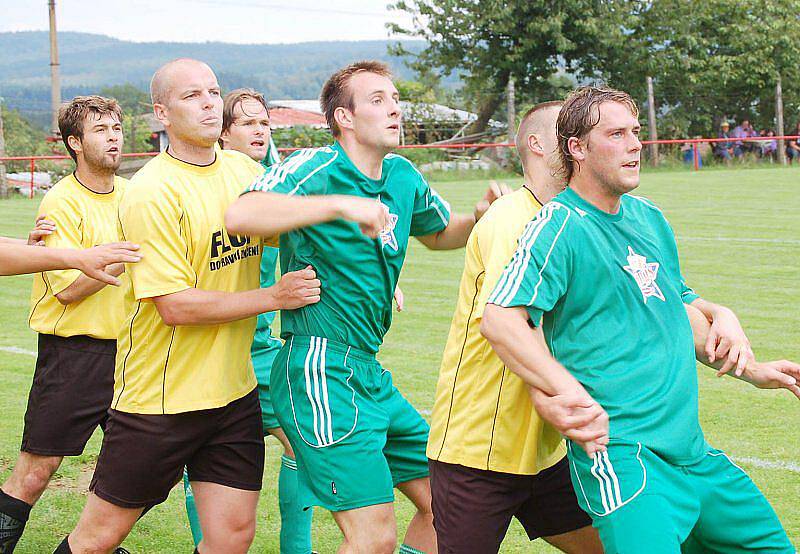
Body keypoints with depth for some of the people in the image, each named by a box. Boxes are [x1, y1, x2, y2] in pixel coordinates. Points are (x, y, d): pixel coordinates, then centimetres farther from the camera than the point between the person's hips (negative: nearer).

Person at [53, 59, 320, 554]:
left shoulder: (244, 171, 4)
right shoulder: (150, 193, -17)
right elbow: (175, 305, -21)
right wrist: (274, 296, -19)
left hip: (234, 392, 6)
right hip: (160, 397, -6)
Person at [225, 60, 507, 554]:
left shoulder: (404, 177, 9)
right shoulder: (314, 169, -14)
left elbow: (439, 234, 29)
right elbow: (240, 216, -32)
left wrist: (481, 218, 7)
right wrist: (340, 204, -38)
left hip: (370, 373, 9)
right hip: (321, 371, -9)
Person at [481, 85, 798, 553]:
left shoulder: (650, 217, 16)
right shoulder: (560, 226, -9)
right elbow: (500, 320, -19)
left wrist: (751, 370, 21)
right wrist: (565, 390, -27)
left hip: (691, 446, 8)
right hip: (619, 453, -8)